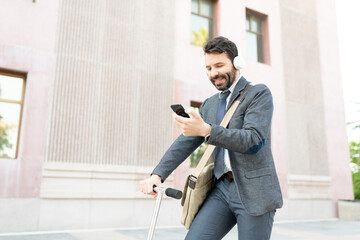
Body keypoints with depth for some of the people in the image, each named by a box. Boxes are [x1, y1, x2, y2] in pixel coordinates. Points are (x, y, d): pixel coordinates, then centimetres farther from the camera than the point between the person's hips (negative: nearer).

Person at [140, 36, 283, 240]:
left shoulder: (260, 93, -2)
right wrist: (158, 174, -1)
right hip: (223, 188, 5)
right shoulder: (209, 104, 16)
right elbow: (186, 142, 12)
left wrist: (206, 130, -28)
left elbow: (254, 140, -16)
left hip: (254, 191, -4)